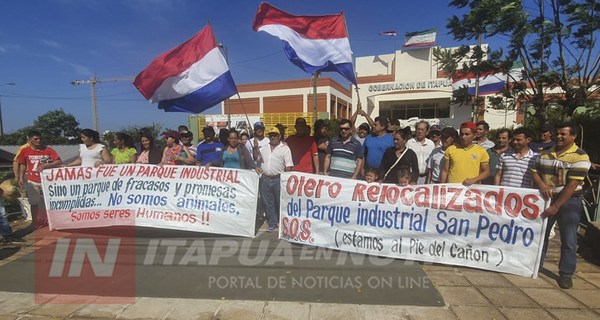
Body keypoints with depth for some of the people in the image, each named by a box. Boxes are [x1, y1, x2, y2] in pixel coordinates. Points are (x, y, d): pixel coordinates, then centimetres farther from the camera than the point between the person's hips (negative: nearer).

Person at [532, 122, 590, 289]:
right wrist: (542, 185, -15)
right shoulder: (545, 153, 5)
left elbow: (573, 184, -17)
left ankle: (566, 274, 15)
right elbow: (535, 171, 7)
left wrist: (556, 206, -19)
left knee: (568, 240, 2)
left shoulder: (580, 156, -12)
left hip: (569, 202, -4)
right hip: (546, 199, 5)